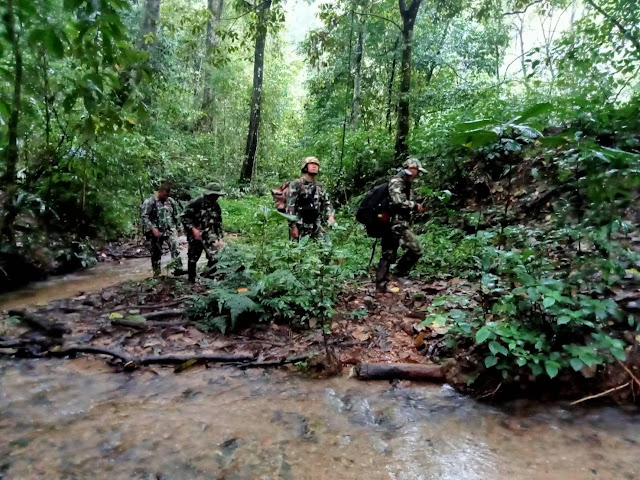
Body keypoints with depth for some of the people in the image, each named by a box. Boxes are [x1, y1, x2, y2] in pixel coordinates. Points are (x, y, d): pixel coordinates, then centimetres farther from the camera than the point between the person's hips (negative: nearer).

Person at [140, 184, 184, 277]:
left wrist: (177, 228, 14)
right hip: (155, 232, -2)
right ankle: (156, 273, 20)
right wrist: (153, 228, -20)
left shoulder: (171, 201, 7)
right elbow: (144, 216, -12)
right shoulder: (149, 202, -6)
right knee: (156, 252, 6)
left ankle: (178, 268, -19)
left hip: (169, 230, 2)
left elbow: (176, 216, 17)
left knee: (175, 247, -17)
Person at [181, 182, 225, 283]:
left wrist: (220, 238, 8)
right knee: (193, 258, 8)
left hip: (209, 235, 4)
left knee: (215, 256, -13)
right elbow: (184, 217, -12)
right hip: (195, 235, -3)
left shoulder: (216, 206, 3)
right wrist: (193, 229, -20)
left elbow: (219, 223, 12)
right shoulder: (197, 203, -14)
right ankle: (191, 280, 25)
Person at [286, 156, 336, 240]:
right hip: (300, 227, -5)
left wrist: (330, 216, -3)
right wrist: (293, 226, -15)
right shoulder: (296, 184, -4)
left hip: (316, 227, 5)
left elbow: (326, 203, 18)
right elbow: (290, 206, -9)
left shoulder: (320, 186, 13)